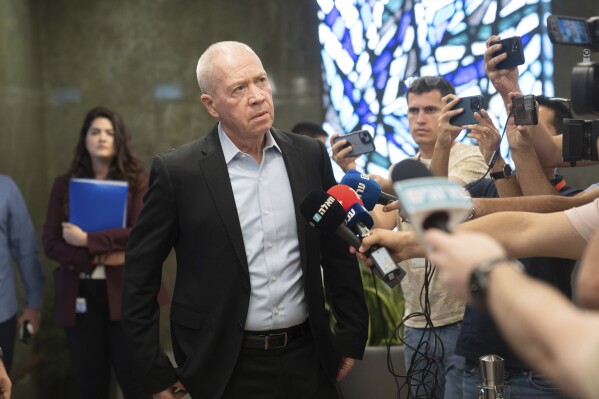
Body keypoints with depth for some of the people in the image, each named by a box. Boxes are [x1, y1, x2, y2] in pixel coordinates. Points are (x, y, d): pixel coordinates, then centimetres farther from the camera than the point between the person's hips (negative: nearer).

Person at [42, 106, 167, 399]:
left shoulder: (137, 181, 1)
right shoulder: (65, 184, 7)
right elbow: (51, 243, 1)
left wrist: (87, 240, -14)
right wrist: (97, 258, -13)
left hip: (127, 292, -2)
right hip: (79, 294, 2)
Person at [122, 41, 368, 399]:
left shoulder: (310, 155, 1)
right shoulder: (178, 171, -9)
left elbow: (338, 253, 9)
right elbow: (140, 277, -4)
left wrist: (351, 338, 8)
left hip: (307, 359, 3)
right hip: (227, 370, -3)